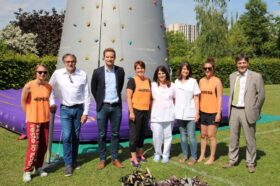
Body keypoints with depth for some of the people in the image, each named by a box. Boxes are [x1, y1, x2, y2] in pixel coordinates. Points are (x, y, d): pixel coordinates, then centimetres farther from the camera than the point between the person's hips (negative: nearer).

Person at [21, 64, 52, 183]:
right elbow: (23, 102, -2)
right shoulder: (29, 86, -13)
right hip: (33, 120, -4)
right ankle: (27, 171, 7)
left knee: (43, 146, 10)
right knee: (33, 146, -8)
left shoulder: (49, 87, -1)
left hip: (45, 120, 5)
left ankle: (38, 168, 26)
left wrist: (45, 112, 9)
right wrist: (29, 115, 1)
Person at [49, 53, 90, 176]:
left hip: (78, 109, 1)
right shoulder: (57, 74, -6)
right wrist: (52, 102, 4)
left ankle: (74, 161, 26)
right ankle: (68, 164, 3)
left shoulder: (83, 75, -6)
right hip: (65, 109, -1)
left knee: (76, 137, 9)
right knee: (67, 136, -9)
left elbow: (86, 95, -3)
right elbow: (50, 88, 11)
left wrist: (85, 112, -4)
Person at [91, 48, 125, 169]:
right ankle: (102, 159, 16)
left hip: (116, 106, 2)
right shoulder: (97, 72, -5)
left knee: (115, 133, 8)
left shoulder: (120, 71, 0)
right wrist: (99, 101, 10)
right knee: (102, 134, 5)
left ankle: (115, 159, 19)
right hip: (103, 107, -1)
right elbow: (93, 89, 7)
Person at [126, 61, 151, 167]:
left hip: (146, 111, 6)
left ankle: (140, 154, 31)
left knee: (142, 134, 15)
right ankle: (133, 158, 7)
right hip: (136, 111, -6)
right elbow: (128, 97, -11)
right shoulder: (132, 80, -7)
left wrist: (151, 110, 13)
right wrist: (131, 112, -17)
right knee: (134, 135, 0)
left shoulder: (148, 80, 9)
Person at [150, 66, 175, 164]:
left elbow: (174, 99, 12)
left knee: (168, 135, 7)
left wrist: (175, 111, 5)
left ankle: (166, 155, 20)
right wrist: (150, 113, -1)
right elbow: (151, 100, 5)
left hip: (169, 115, 1)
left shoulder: (171, 85, 8)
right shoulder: (153, 85, 5)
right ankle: (157, 154, 19)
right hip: (156, 116, -1)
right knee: (156, 136, 0)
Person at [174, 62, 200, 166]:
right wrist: (174, 111, 6)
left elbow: (196, 98, -2)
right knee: (183, 136, 12)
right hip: (179, 114, 4)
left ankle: (193, 157, 10)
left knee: (191, 136, -2)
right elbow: (174, 98, 12)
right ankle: (185, 155, 24)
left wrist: (197, 113, -8)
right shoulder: (177, 82, 9)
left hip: (190, 114, -4)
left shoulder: (193, 81, -1)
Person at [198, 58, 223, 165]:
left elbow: (219, 98, -9)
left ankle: (212, 158, 14)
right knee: (203, 135, 12)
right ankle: (202, 155, 24)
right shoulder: (201, 81, 7)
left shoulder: (217, 81, -8)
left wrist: (219, 113, -13)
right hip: (203, 112, 5)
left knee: (211, 136, 1)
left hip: (213, 113, -5)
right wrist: (197, 111, 9)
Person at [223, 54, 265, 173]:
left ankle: (250, 163, 20)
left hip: (247, 112, -4)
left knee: (250, 139, 6)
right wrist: (230, 109, 8)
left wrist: (255, 110, -2)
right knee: (233, 138, 13)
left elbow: (261, 95, -3)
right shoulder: (232, 76, 7)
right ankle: (232, 160, 27)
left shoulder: (256, 76, -6)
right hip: (234, 110, 4)